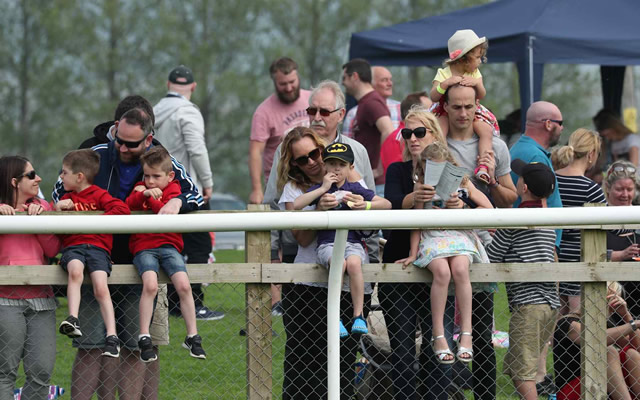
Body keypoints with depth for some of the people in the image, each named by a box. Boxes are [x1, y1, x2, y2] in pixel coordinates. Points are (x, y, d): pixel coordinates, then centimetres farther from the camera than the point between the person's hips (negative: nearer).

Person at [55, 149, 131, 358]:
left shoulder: (99, 195, 10)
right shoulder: (67, 199, 26)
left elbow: (123, 210, -6)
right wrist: (58, 209, 4)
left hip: (97, 246, -2)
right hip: (72, 246, 2)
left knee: (101, 288, -23)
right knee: (75, 270, -35)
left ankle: (112, 336, -22)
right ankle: (73, 319, -46)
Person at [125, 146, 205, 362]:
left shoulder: (173, 190, 8)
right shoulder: (140, 189, 16)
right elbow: (128, 205, -3)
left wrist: (150, 198, -9)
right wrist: (144, 194, -16)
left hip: (168, 245, 0)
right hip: (143, 247, 0)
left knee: (184, 285, -17)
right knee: (150, 285, -26)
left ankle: (192, 337, -4)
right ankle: (144, 337, -20)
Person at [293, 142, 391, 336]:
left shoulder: (355, 189, 13)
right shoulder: (319, 189, 12)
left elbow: (387, 204, 9)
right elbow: (296, 205, -5)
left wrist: (366, 205, -11)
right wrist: (323, 189, -5)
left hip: (353, 243, 1)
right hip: (327, 244, -1)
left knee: (353, 263, -34)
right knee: (339, 262, -35)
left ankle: (358, 316, -31)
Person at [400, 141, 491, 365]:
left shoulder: (461, 183, 5)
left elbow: (487, 208, 3)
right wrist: (413, 254, 3)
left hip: (459, 236, 0)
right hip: (432, 239, 0)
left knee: (459, 269, -34)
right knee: (442, 271, -34)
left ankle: (466, 335, -30)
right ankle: (438, 337, -29)